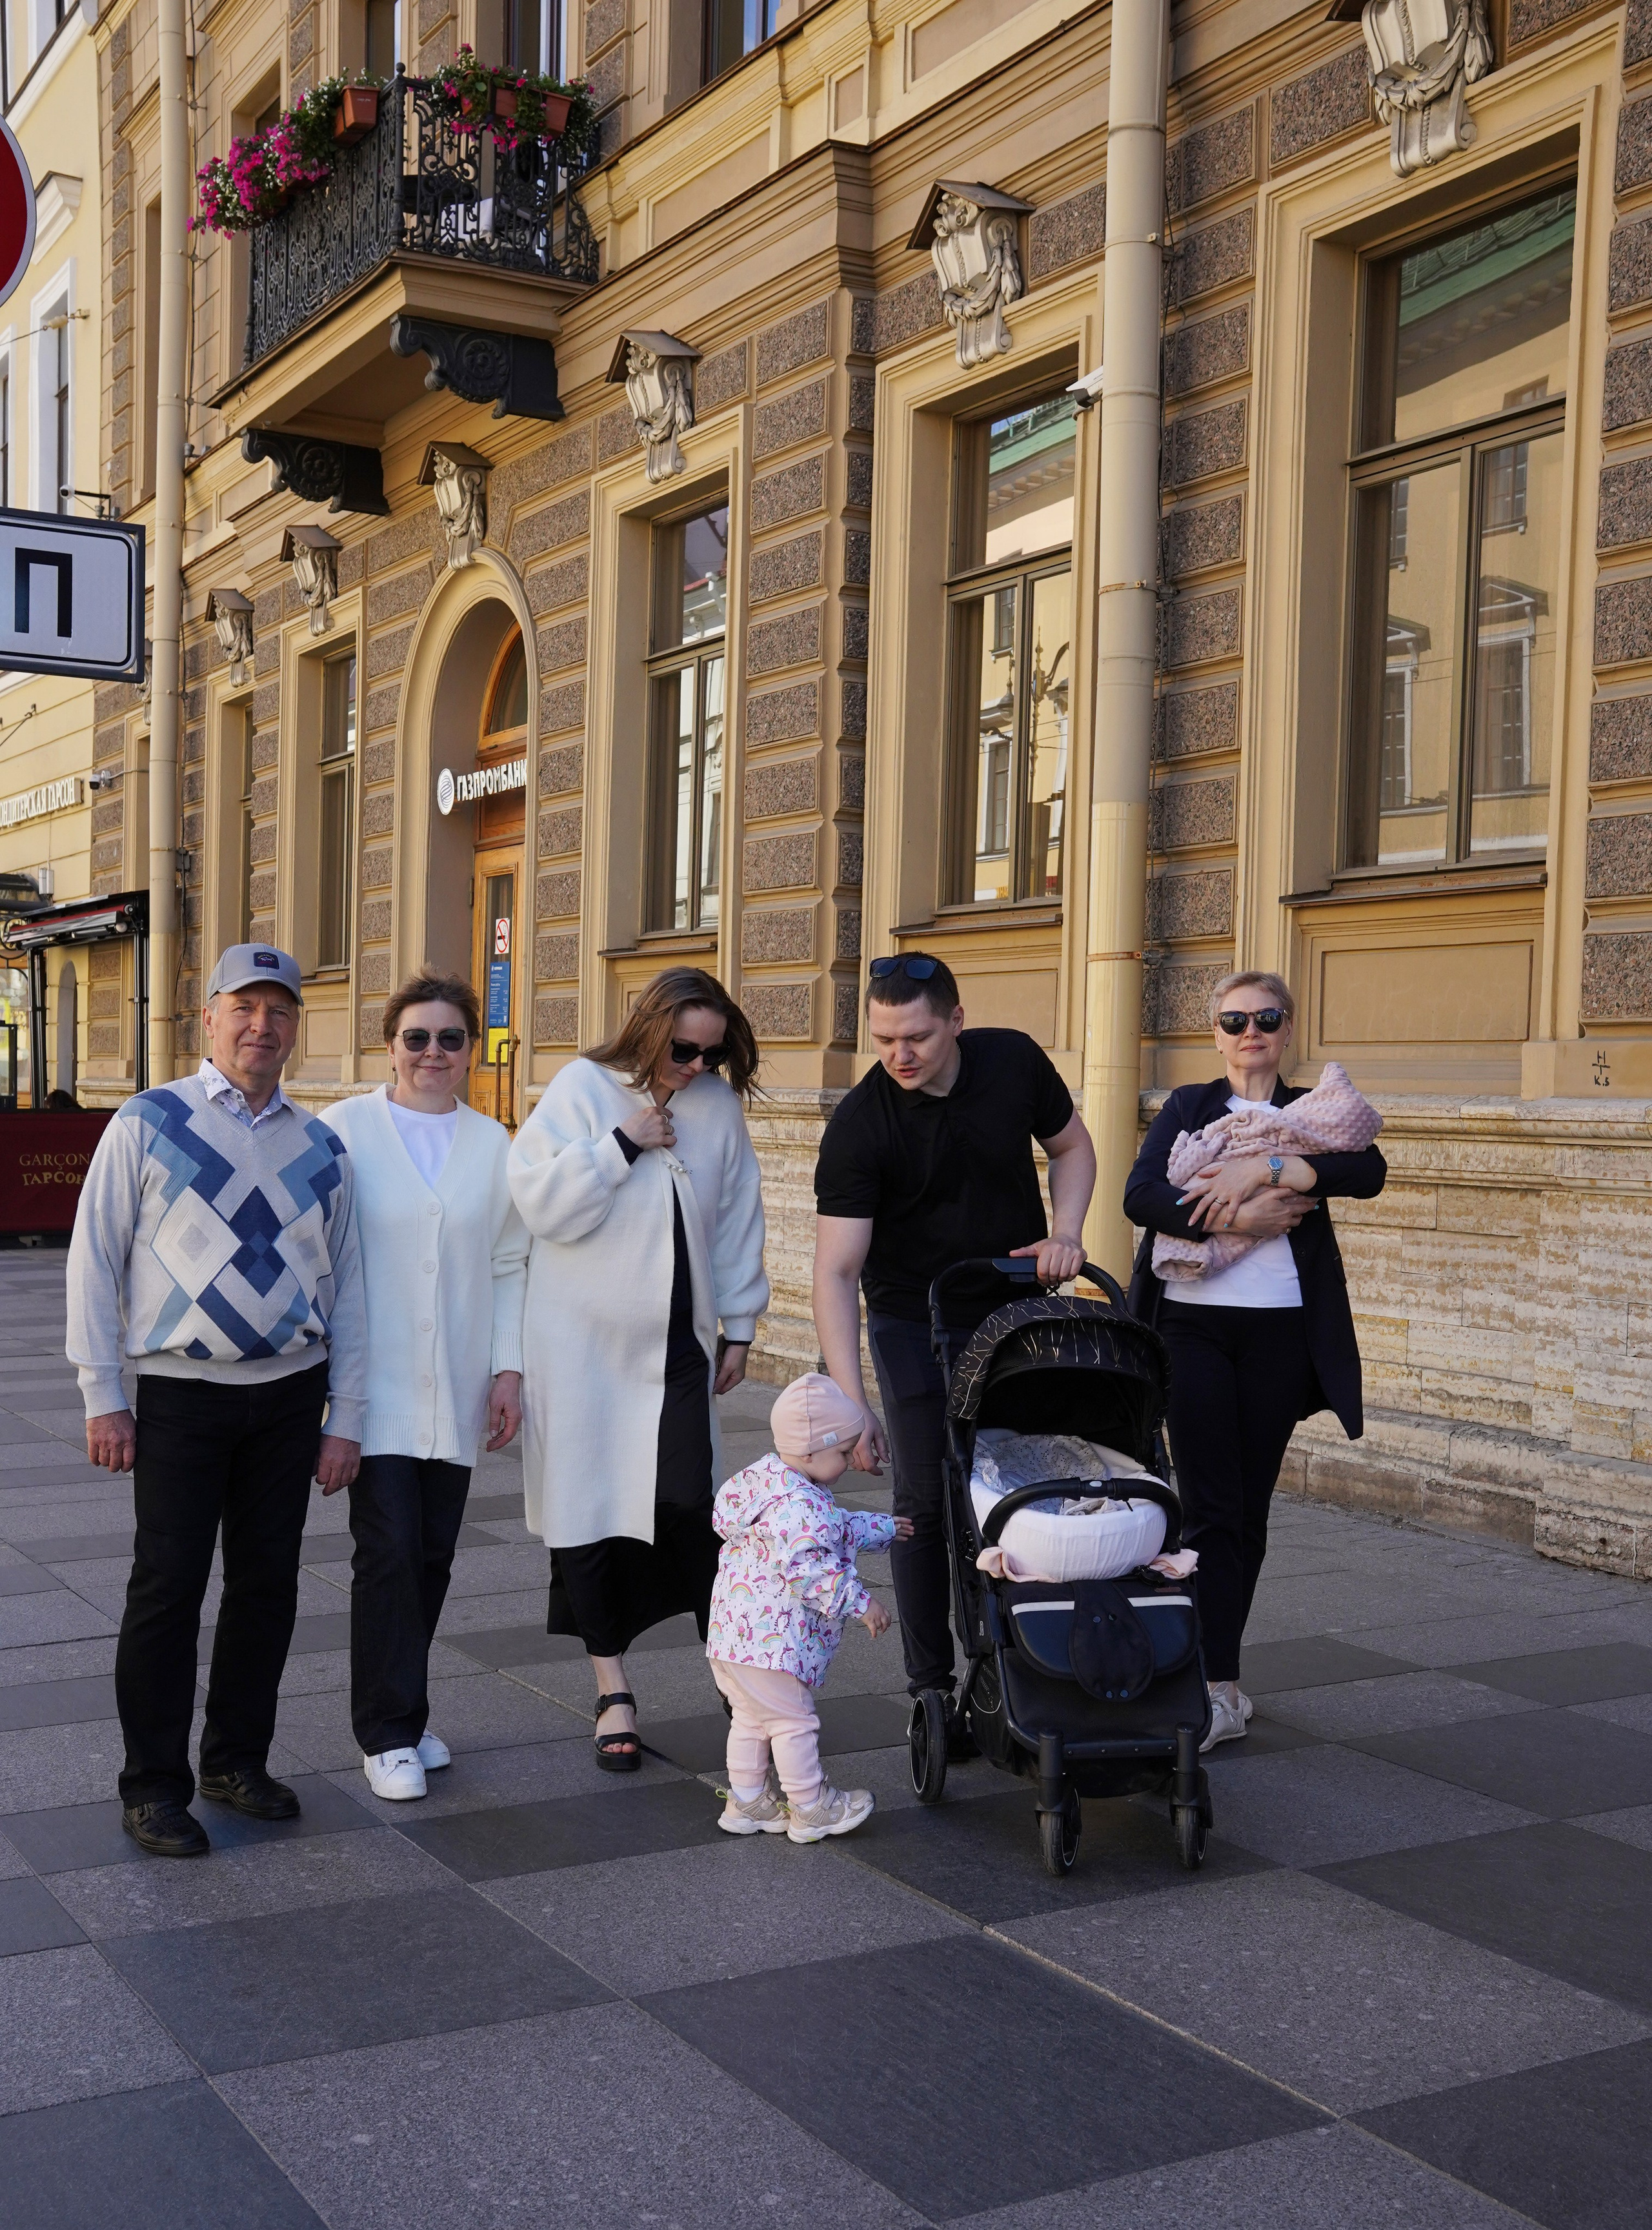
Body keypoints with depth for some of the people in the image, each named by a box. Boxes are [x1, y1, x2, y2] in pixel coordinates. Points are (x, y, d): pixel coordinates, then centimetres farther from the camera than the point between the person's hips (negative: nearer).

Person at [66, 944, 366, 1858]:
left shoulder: (321, 1148, 9)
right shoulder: (148, 1122, -2)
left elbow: (346, 1287, 11)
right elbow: (94, 1259, -2)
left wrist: (346, 1418, 7)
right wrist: (102, 1397, -6)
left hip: (290, 1396, 4)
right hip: (181, 1397, -4)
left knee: (268, 1583, 10)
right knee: (168, 1587, 0)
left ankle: (236, 1758, 26)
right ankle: (153, 1788, 12)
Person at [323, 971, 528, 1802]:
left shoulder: (493, 1145, 8)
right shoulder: (349, 1128, -1)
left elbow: (510, 1266, 10)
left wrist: (508, 1369, 4)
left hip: (456, 1391, 3)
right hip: (376, 1386, -3)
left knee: (433, 1554, 8)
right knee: (388, 1552, -6)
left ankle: (403, 1714, 24)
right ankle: (389, 1733, 6)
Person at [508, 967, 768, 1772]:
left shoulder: (718, 1104, 5)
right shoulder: (582, 1089, -5)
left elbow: (737, 1221, 11)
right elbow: (542, 1202, -14)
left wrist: (739, 1326, 12)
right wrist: (625, 1144, -17)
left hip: (677, 1342, 2)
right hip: (584, 1344, -2)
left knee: (687, 1503, -5)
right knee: (592, 1503, 2)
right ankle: (612, 1689, 13)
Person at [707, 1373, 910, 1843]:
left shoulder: (779, 1484, 13)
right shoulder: (795, 1504, -23)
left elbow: (837, 1529, 28)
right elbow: (809, 1569, -29)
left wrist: (883, 1528, 34)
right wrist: (859, 1602, -22)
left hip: (735, 1634, 11)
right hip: (767, 1640, -11)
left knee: (751, 1719, 19)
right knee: (793, 1720, 1)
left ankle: (748, 1801, 29)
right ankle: (811, 1809, 11)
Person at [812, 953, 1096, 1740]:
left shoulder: (1015, 1062, -11)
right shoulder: (857, 1127, -21)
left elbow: (1071, 1147, 7)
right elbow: (836, 1270, -24)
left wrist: (1064, 1233, -11)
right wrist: (851, 1402, -32)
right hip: (915, 1321, -3)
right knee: (927, 1503, -4)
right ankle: (933, 1689, 8)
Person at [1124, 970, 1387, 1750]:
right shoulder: (1187, 1107, 10)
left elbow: (1369, 1172, -11)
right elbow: (1140, 1196, -7)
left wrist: (1266, 1169, -20)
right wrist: (1241, 1215, -17)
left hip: (1281, 1332, 1)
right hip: (1194, 1326, -1)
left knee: (1249, 1511, 6)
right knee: (1210, 1510, -6)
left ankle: (1216, 1672, 17)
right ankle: (1220, 1690, -5)